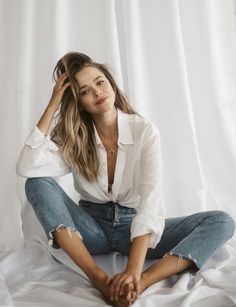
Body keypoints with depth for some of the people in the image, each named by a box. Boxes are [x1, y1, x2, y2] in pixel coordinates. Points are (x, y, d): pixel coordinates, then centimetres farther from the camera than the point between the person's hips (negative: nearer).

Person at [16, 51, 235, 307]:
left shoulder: (145, 131, -12)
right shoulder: (73, 139, -5)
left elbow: (151, 199, -24)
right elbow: (26, 167, -21)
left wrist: (133, 271, -36)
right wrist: (51, 108, -18)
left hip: (135, 228, -1)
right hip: (92, 227, 2)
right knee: (37, 183, -23)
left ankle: (141, 283, -38)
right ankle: (99, 278, -31)